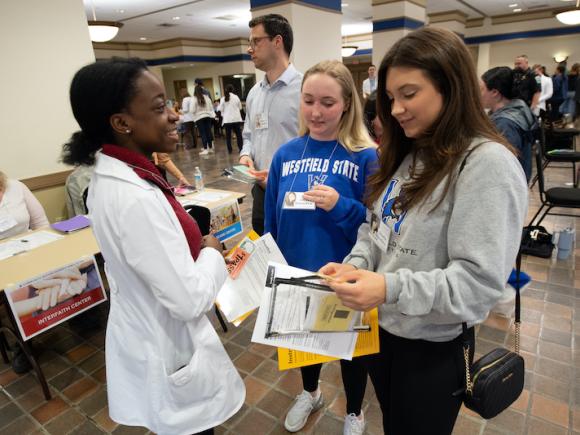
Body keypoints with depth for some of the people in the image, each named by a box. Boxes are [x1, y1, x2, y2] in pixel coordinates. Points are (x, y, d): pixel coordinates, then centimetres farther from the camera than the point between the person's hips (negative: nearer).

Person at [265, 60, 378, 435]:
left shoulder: (366, 157, -15)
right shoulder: (286, 154, -4)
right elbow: (271, 221, 3)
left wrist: (340, 207, -30)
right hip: (296, 274, 4)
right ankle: (310, 392, 59)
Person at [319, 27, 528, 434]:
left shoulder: (489, 164, -20)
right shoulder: (405, 154, 5)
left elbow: (480, 281, -24)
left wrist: (391, 288, -34)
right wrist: (354, 266, -9)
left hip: (432, 349, -6)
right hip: (379, 328, 7)